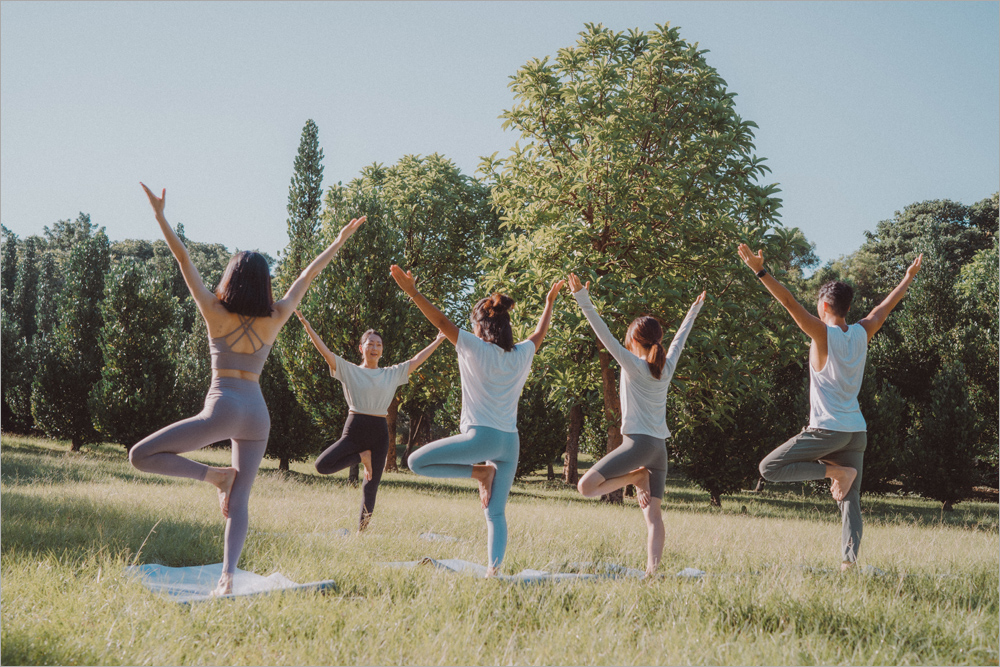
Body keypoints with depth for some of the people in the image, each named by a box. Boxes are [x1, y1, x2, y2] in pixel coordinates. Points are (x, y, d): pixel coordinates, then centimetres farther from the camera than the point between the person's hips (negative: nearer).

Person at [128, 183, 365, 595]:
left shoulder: (215, 312, -1)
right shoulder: (275, 319, 6)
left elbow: (184, 260, 0)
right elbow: (307, 277, 15)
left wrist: (160, 216, 3)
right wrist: (340, 241, 24)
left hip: (223, 408, -4)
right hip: (258, 415, 5)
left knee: (142, 456, 0)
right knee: (238, 501, 6)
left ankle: (214, 475, -9)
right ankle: (228, 575, -10)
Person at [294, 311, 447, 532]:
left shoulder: (392, 374, 13)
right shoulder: (349, 370, 4)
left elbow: (417, 360, 18)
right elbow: (325, 352, -5)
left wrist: (439, 340, 20)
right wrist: (307, 326, -16)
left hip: (379, 433, 2)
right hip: (354, 429, -2)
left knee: (371, 486, 3)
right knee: (322, 466, -20)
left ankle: (362, 530, 18)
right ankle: (362, 457, 4)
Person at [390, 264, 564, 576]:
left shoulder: (478, 349, -5)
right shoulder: (523, 354, 10)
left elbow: (443, 322, -8)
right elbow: (541, 331, 30)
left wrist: (412, 292, -7)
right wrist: (550, 302, 44)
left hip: (482, 435, -7)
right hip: (510, 442, 7)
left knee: (416, 462, 0)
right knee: (496, 513, 8)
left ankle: (481, 472, -1)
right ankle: (493, 568, -8)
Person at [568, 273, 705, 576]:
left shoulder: (633, 365, -5)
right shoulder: (666, 367, 12)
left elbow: (606, 337, -13)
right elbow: (680, 338, 28)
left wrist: (584, 302, -17)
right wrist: (693, 312, 44)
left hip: (638, 443, -7)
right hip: (660, 447, 7)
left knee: (586, 487, -11)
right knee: (653, 513, 3)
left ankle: (636, 477, -8)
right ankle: (652, 571, -7)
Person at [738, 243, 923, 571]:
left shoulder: (824, 334, -10)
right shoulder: (862, 334, 6)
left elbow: (791, 304, -19)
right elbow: (885, 307, 22)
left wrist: (760, 271, -24)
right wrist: (909, 277, 37)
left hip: (827, 429, -7)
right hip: (856, 431, 7)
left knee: (769, 468, -1)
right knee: (850, 501, 6)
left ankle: (833, 470, -9)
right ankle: (849, 560, -8)